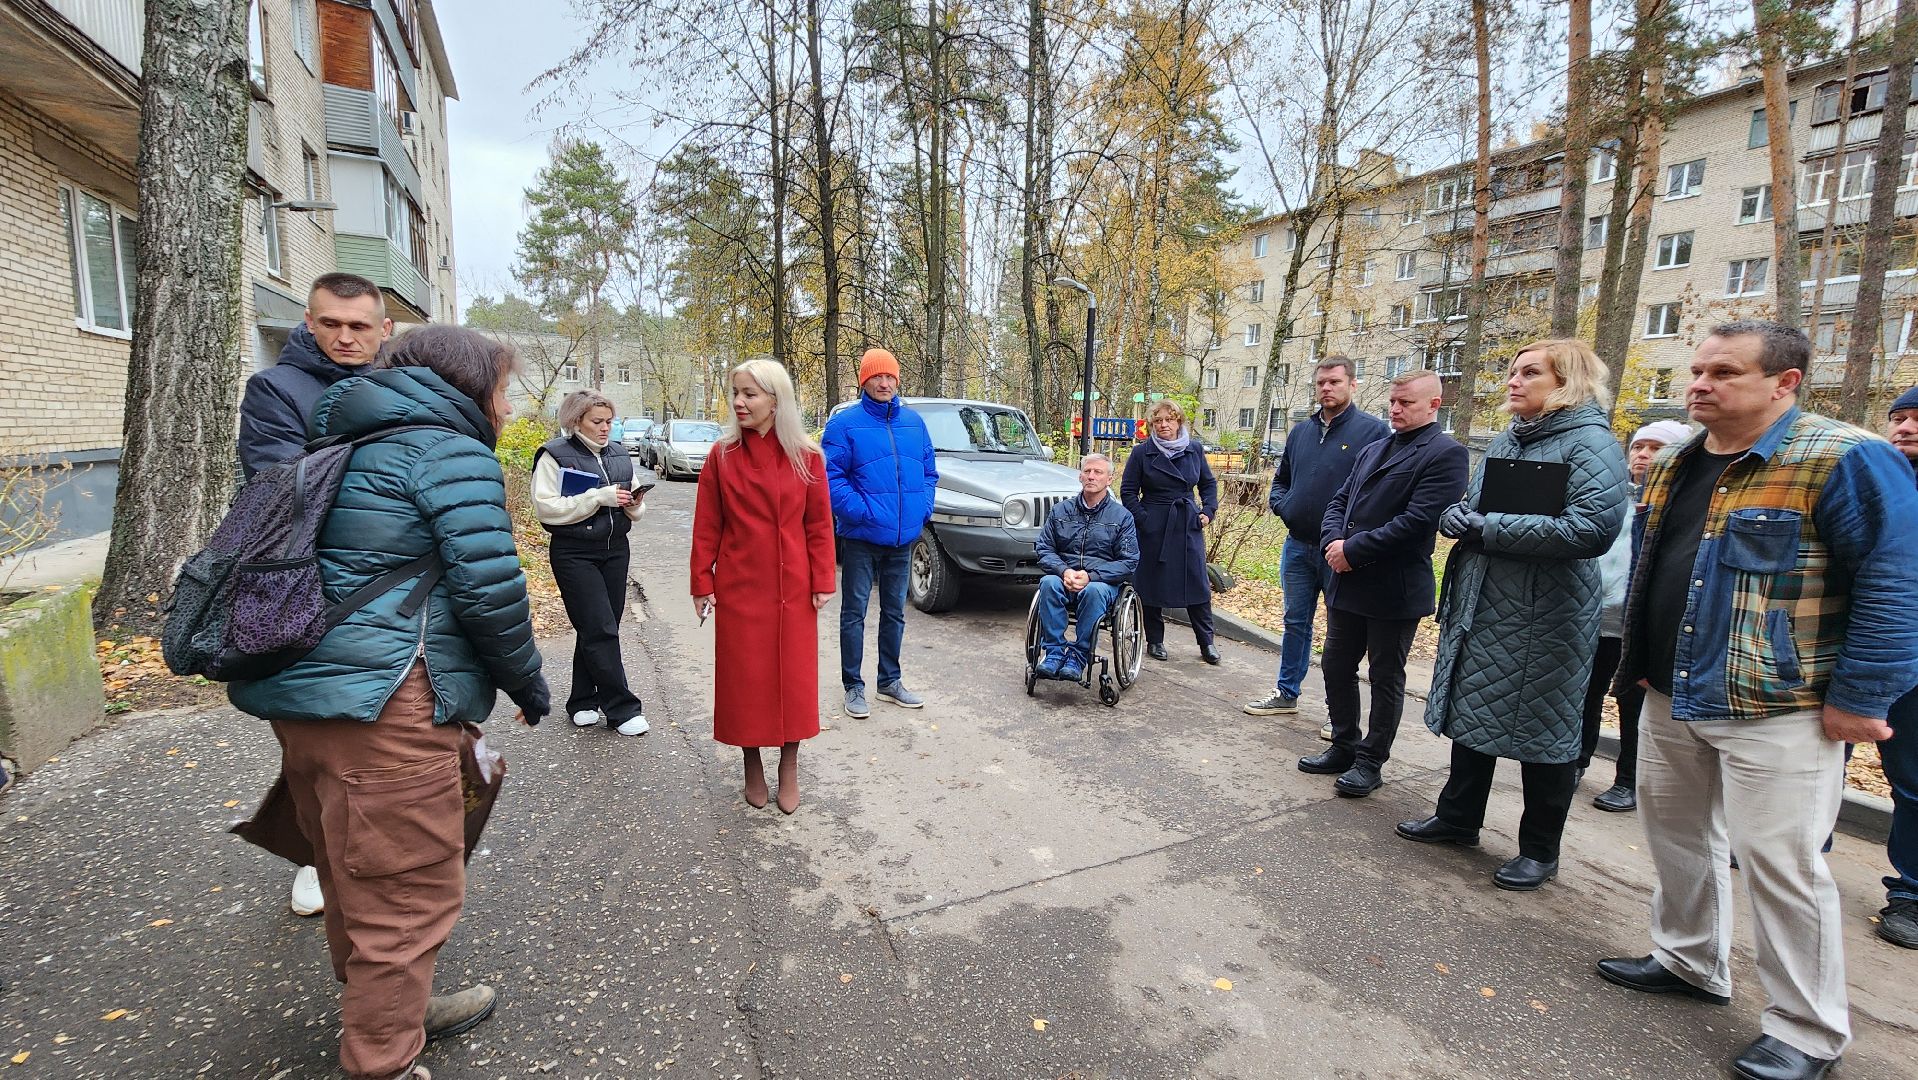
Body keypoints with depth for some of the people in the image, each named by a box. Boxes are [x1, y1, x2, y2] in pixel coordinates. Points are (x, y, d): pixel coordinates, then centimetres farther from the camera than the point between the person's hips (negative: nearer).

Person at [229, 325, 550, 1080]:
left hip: (302, 691, 10)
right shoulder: (450, 450, -9)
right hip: (383, 705, -10)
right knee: (407, 897, 3)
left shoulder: (356, 445, 19)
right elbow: (488, 586, -16)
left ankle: (388, 1011, 43)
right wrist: (529, 682, -3)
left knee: (358, 884, 24)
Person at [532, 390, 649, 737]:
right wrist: (599, 497, -22)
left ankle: (583, 701, 25)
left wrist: (635, 505, -8)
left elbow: (633, 506, 16)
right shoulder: (555, 455, -7)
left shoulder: (618, 453, 9)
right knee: (601, 630, -6)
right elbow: (547, 508, -16)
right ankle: (622, 708, 2)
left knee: (596, 630, 12)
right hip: (575, 554, -6)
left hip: (615, 550, 6)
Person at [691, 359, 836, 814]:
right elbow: (706, 526, 1)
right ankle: (752, 765, 28)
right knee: (743, 677, 8)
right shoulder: (722, 455, -2)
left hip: (793, 588, 0)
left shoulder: (806, 457, -3)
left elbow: (819, 523, 0)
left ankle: (789, 765, 27)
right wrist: (702, 583, -3)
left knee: (794, 676, 8)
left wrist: (822, 581, -3)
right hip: (738, 586, 0)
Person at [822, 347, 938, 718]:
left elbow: (929, 470, 15)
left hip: (903, 536, 5)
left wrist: (923, 508, 1)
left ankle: (890, 681, 30)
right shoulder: (845, 423, -6)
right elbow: (831, 475, -12)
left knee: (895, 612, 15)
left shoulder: (913, 422, 10)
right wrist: (859, 511, -20)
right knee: (854, 612, 3)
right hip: (861, 536, -5)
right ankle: (853, 687, 15)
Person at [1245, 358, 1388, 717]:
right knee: (1295, 622, 15)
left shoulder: (1372, 429, -7)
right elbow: (1280, 480, 21)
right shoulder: (1300, 432, 11)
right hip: (1298, 546, 5)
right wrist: (1283, 506, 1)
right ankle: (1286, 693, 28)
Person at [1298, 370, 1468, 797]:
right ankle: (1344, 748, 31)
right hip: (1348, 582, 7)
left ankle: (1370, 763, 21)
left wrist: (1353, 549, -17)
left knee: (1386, 678, 8)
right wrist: (1334, 542, -6)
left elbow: (1417, 521, -20)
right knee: (1336, 667, 14)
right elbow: (1339, 502, 13)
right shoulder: (1373, 450, 15)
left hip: (1394, 589, -7)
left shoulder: (1445, 454, -10)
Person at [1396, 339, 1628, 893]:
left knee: (1543, 730, 7)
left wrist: (1486, 528, -20)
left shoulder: (1591, 443, -12)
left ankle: (1540, 850, 25)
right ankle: (1458, 818, 34)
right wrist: (1458, 518, -10)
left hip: (1544, 618, -7)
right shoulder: (1504, 442, 11)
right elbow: (1460, 511, 15)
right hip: (1479, 608, 7)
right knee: (1471, 715, 17)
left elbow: (1593, 528, -25)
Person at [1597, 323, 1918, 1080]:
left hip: (1775, 708, -7)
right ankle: (1687, 961, 36)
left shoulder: (1844, 460, -13)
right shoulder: (1675, 468, 9)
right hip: (1671, 698, 7)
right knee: (1675, 834, 17)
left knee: (1779, 862, 1)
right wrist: (1641, 660, 18)